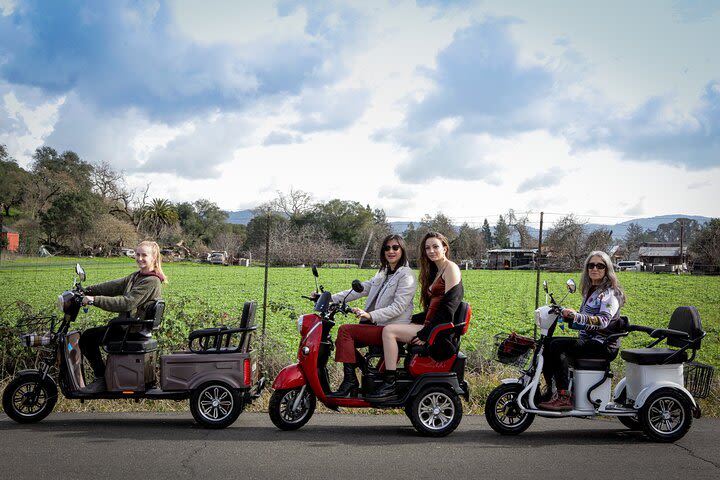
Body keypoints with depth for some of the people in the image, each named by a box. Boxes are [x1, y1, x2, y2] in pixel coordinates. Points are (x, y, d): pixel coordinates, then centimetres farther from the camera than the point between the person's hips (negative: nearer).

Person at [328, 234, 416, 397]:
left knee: (345, 330, -20)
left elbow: (399, 307, -18)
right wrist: (331, 298, 5)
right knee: (342, 340, -6)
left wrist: (370, 315, -28)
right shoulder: (383, 273, 20)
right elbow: (360, 289, 15)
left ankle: (349, 380, -19)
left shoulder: (406, 275, -8)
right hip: (377, 325, 9)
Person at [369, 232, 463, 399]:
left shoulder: (451, 268, -6)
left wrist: (425, 334, -19)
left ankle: (390, 385, -19)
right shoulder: (435, 271, 23)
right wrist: (409, 320, 14)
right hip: (430, 326, 9)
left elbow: (448, 308, -16)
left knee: (389, 331, -17)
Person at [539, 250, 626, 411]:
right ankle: (551, 390, -3)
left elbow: (603, 321, -24)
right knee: (548, 345, -4)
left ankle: (564, 398, -28)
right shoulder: (589, 290, 18)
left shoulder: (610, 293, -9)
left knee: (557, 346, -26)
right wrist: (568, 315, 11)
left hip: (604, 345, -9)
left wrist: (576, 316, -36)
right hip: (588, 340, 9)